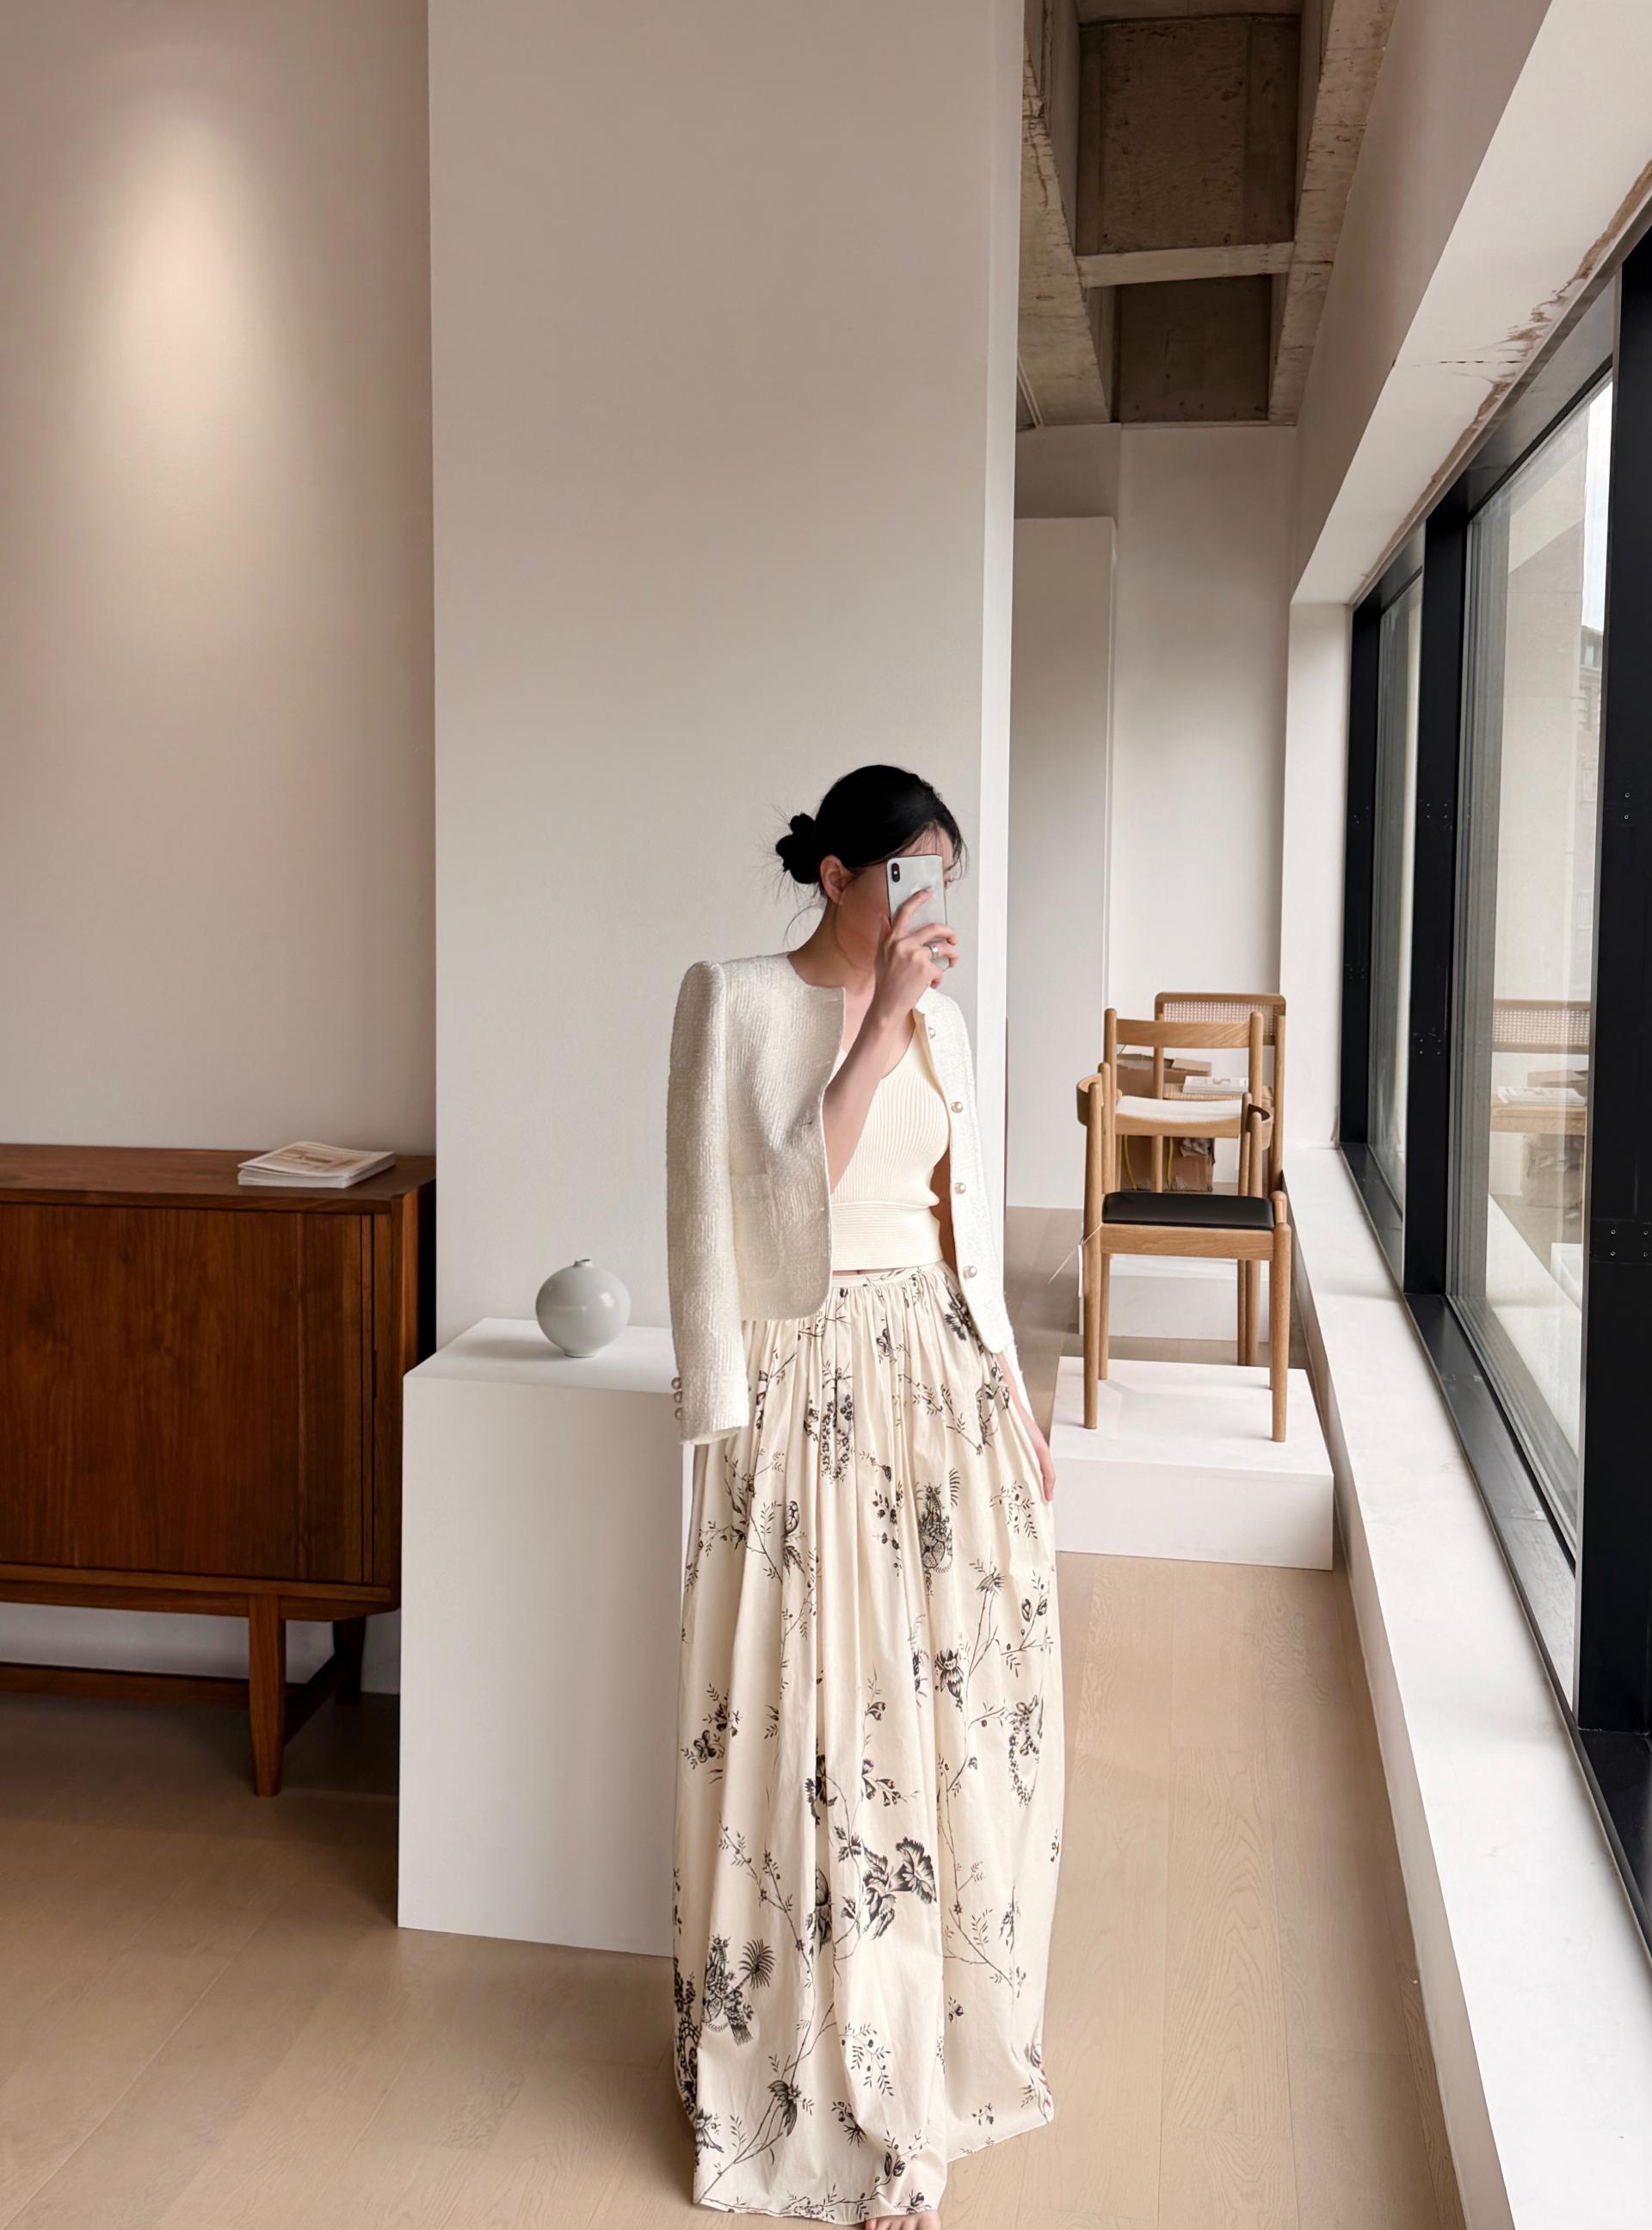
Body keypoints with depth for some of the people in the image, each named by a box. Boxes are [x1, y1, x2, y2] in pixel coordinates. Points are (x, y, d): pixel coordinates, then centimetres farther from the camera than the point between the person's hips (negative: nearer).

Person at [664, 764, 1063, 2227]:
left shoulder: (937, 1016, 11)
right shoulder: (738, 1002, -6)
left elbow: (964, 1216, 15)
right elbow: (787, 1191, -17)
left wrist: (1012, 1389, 13)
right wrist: (879, 1024, -18)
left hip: (946, 1377, 6)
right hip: (814, 1388, -6)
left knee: (960, 1708, 11)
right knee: (827, 1730, 0)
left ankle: (947, 2035, 33)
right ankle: (840, 2102, 18)